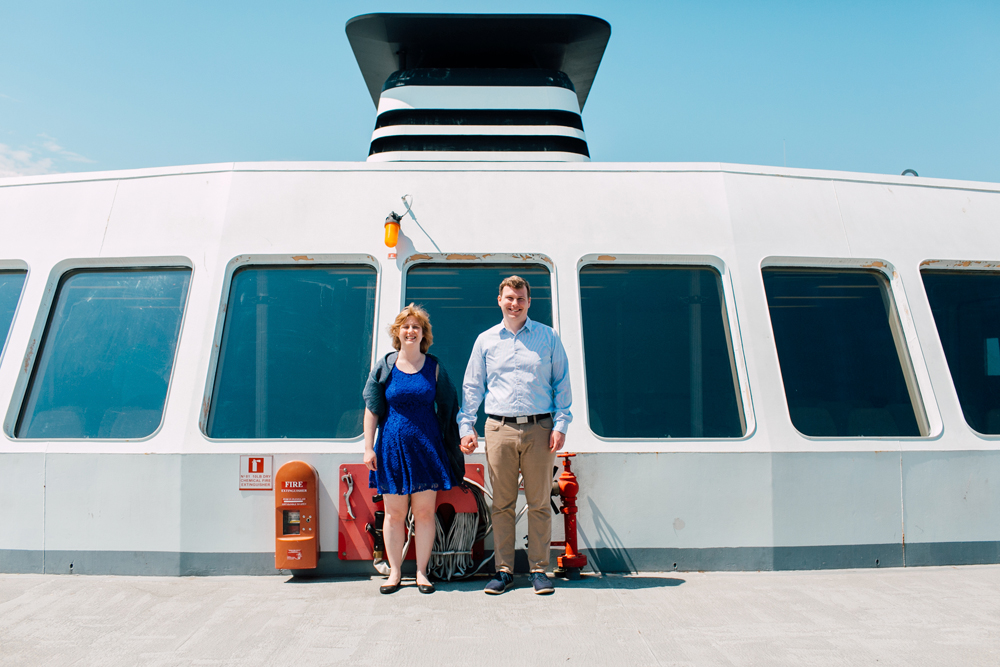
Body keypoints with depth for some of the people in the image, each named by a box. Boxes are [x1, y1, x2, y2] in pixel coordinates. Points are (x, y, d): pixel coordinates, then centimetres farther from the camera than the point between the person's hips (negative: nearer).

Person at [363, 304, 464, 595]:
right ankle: (395, 572, 16)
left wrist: (450, 445, 3)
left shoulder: (434, 367, 5)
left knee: (424, 511, 3)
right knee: (394, 513, 5)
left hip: (427, 447, 0)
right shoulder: (384, 367, 3)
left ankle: (422, 571, 14)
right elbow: (372, 409, 3)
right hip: (392, 446, 0)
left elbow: (447, 408, 8)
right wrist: (369, 447, -3)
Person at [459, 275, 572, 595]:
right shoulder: (485, 340, 12)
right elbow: (471, 386, 13)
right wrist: (466, 426, 4)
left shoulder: (548, 337, 9)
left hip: (539, 429, -1)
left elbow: (561, 383, 9)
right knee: (502, 504, 3)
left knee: (539, 503, 2)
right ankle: (504, 570, 13)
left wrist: (560, 425, 0)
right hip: (499, 428, 1)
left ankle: (539, 570, 13)